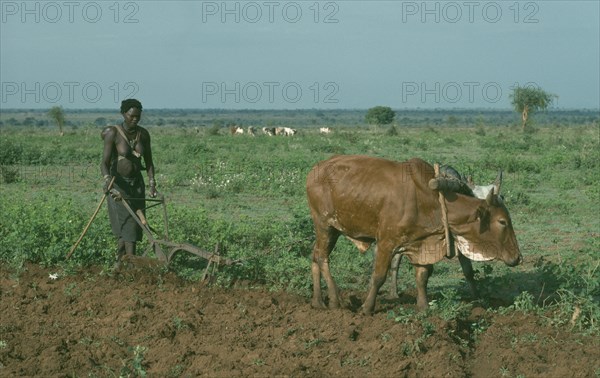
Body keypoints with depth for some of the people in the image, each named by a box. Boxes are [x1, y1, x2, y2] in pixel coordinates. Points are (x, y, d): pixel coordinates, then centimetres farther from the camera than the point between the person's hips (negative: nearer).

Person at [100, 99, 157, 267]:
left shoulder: (143, 134, 1)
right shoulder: (113, 134, -15)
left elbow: (148, 162, 9)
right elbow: (104, 163, -20)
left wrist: (152, 182, -4)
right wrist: (107, 179, -39)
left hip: (137, 183, 5)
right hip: (118, 184, -5)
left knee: (134, 227, 4)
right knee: (127, 224, -11)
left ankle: (119, 262, 16)